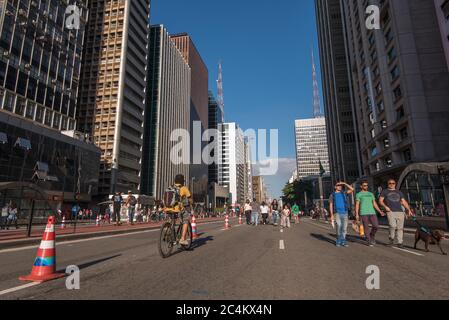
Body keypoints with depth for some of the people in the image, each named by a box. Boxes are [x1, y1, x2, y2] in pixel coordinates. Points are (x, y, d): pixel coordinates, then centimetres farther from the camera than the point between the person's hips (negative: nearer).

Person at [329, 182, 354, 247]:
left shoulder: (344, 193, 12)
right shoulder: (332, 195, 6)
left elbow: (352, 189, -3)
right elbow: (331, 206, 2)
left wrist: (344, 183, -3)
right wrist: (332, 215, -5)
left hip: (345, 213, 3)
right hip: (337, 213, -2)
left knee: (344, 228, 2)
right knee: (339, 226, -16)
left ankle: (343, 241, 13)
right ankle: (338, 241, -2)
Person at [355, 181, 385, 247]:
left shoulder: (371, 194, 17)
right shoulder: (359, 194, 4)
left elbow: (374, 204, 16)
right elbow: (357, 205, -1)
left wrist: (380, 211, 5)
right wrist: (357, 214, -9)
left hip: (372, 213, 4)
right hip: (364, 213, -4)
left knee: (376, 226, -5)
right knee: (366, 228, -2)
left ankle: (372, 236, 22)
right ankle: (368, 241, 9)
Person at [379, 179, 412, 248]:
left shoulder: (399, 192, 22)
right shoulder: (385, 192, 13)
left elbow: (404, 202, 18)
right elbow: (380, 200, 6)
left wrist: (409, 210, 5)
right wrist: (385, 206, -11)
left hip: (400, 212, 3)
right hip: (391, 212, -3)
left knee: (400, 228, -1)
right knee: (393, 226, -19)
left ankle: (400, 242, 6)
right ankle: (392, 238, 4)